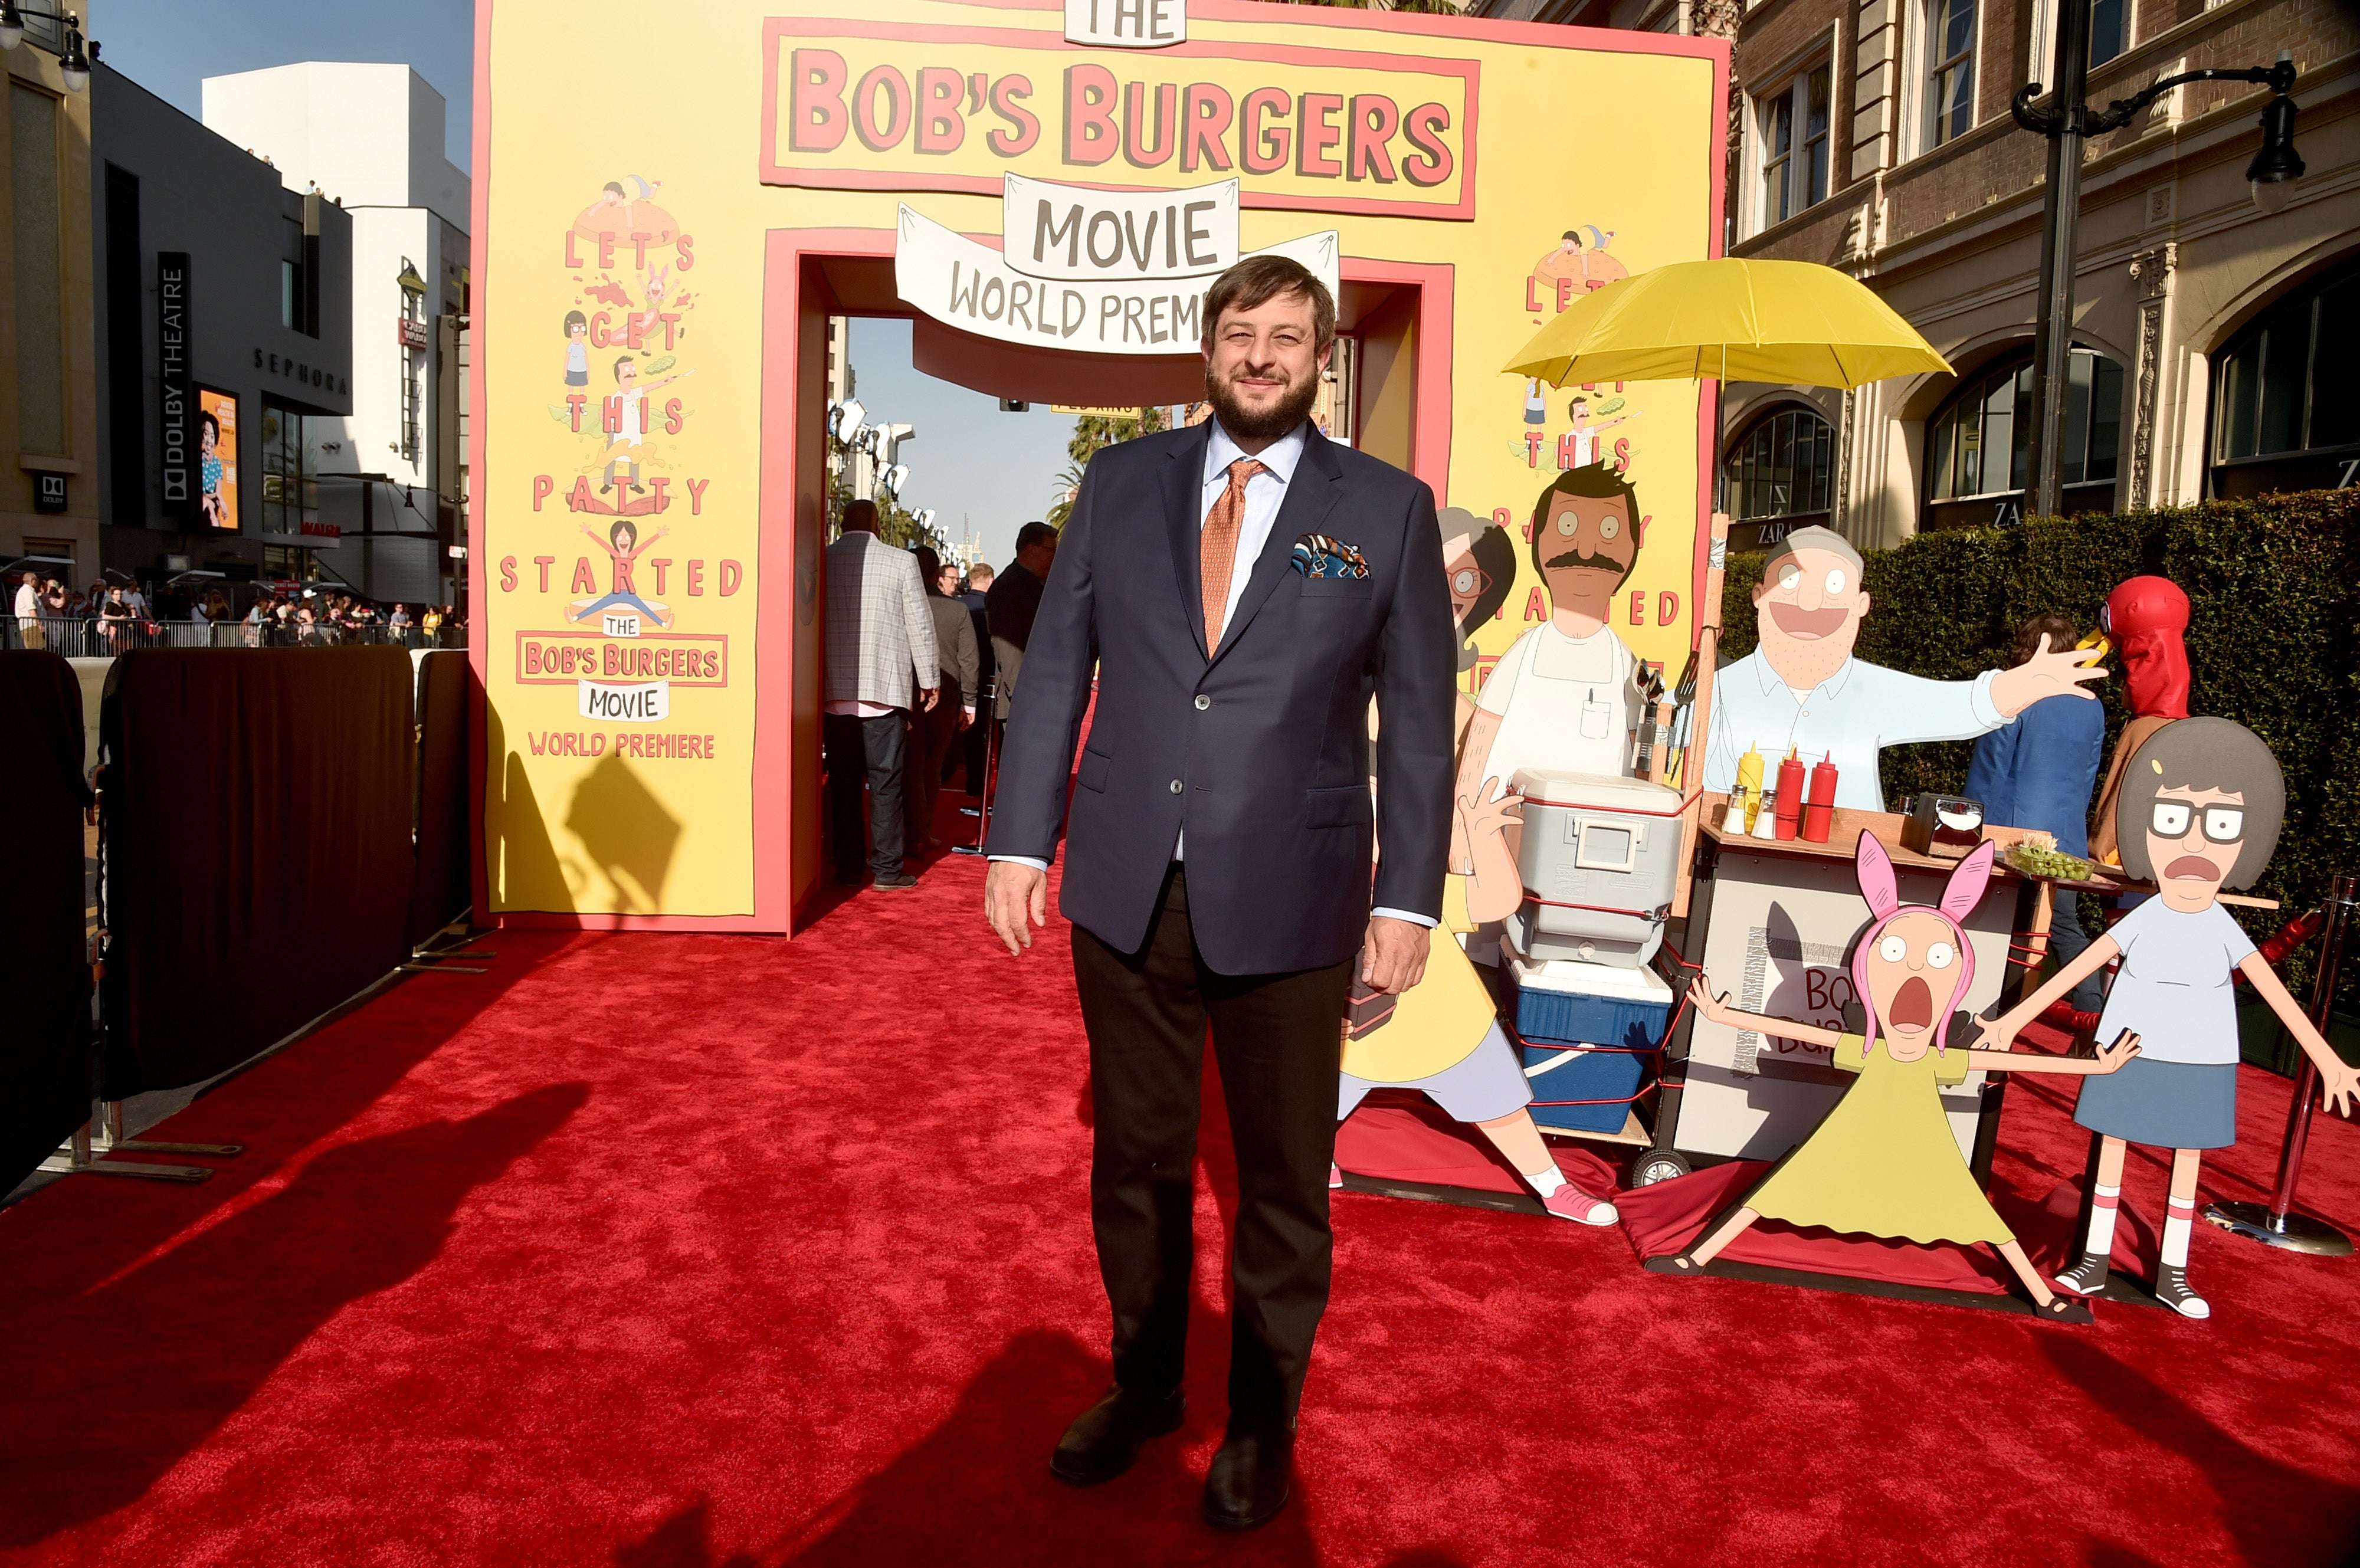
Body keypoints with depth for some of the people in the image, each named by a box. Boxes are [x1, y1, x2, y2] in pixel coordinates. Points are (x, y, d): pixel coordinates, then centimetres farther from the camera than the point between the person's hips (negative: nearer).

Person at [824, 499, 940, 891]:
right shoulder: (901, 561, -4)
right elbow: (920, 624, -1)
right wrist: (930, 679, 10)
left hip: (833, 692, 3)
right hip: (885, 689, -3)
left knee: (843, 781, 10)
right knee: (885, 781, 3)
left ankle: (847, 867, 14)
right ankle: (887, 869, 4)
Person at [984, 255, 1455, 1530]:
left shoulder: (1387, 509, 0)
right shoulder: (1120, 481, 7)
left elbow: (1419, 720, -1)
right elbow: (1054, 670, 6)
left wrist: (1408, 898, -5)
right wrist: (1021, 842, 1)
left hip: (1286, 901, -2)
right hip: (1125, 889, 3)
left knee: (1282, 1178, 11)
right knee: (1132, 1158, 15)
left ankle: (1263, 1421, 32)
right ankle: (1144, 1383, 37)